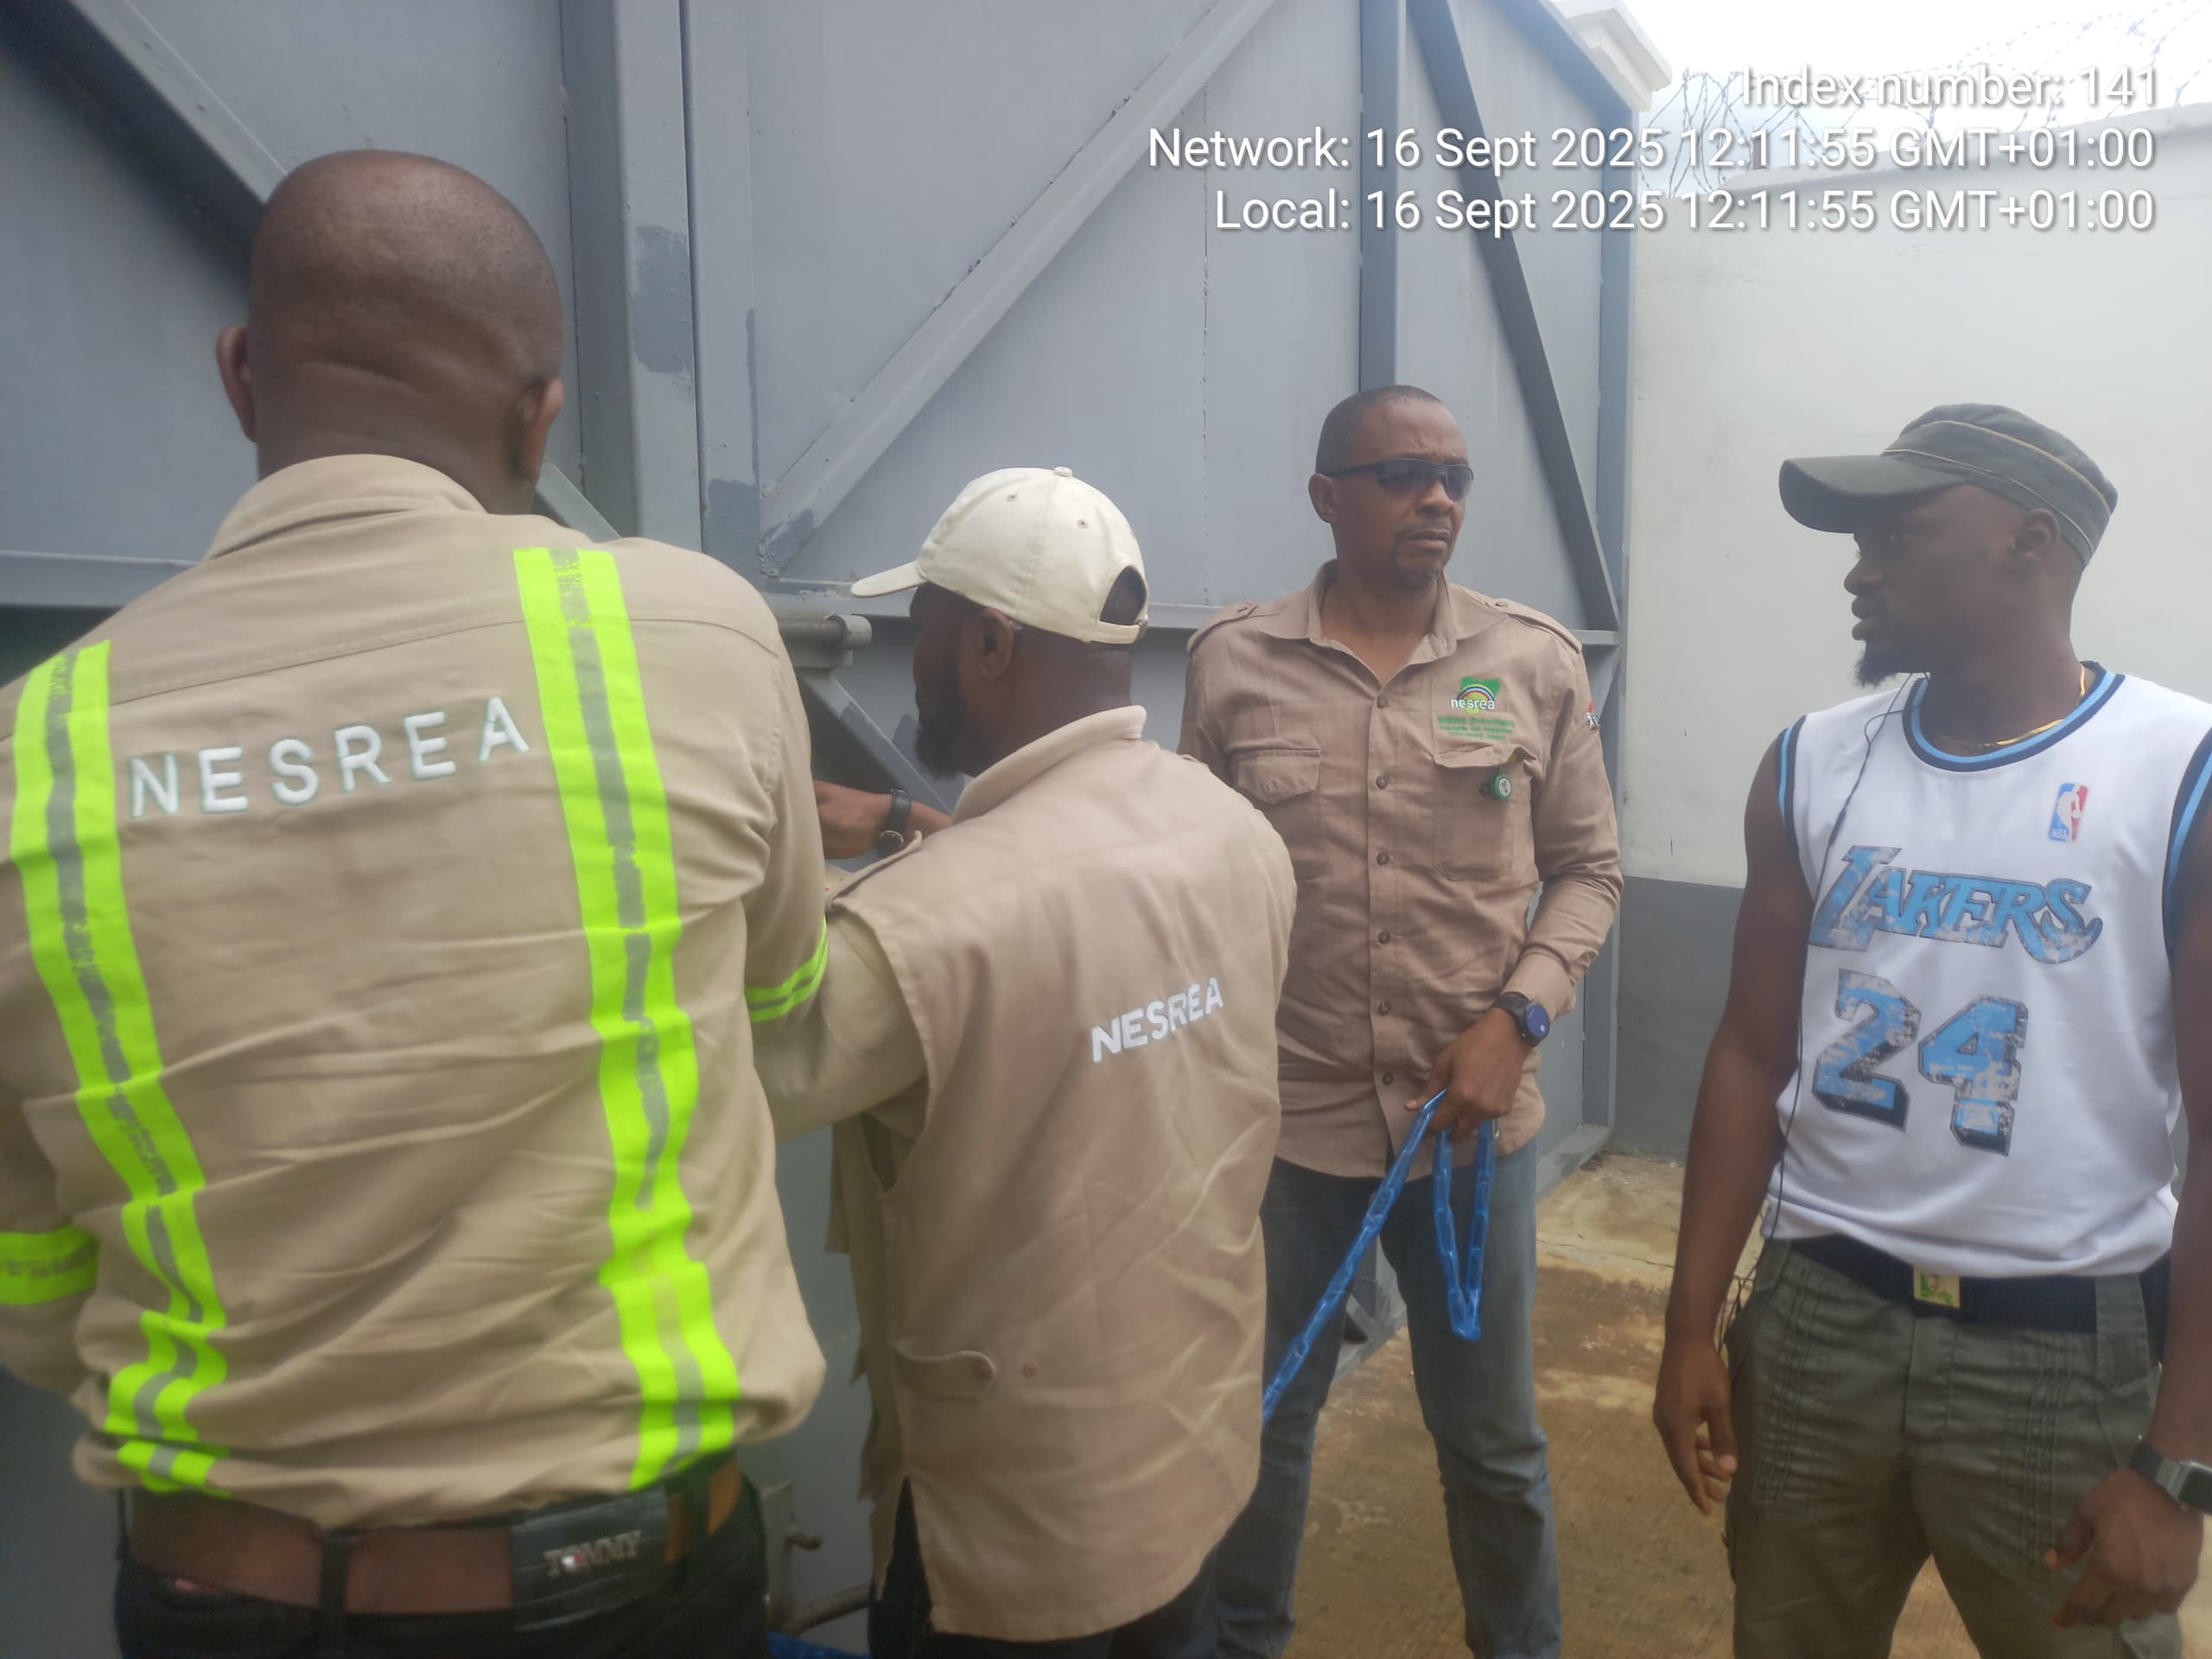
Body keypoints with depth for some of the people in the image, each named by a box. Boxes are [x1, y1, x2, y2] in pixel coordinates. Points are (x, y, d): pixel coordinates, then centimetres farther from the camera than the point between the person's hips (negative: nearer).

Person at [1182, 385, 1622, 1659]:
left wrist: (1518, 1016, -10)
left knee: (1494, 1439, 18)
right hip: (1283, 1117, 0)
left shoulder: (1537, 661, -2)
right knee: (1261, 1423, 16)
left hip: (1478, 1119, 1)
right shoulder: (1233, 663, -3)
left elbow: (1589, 869, 5)